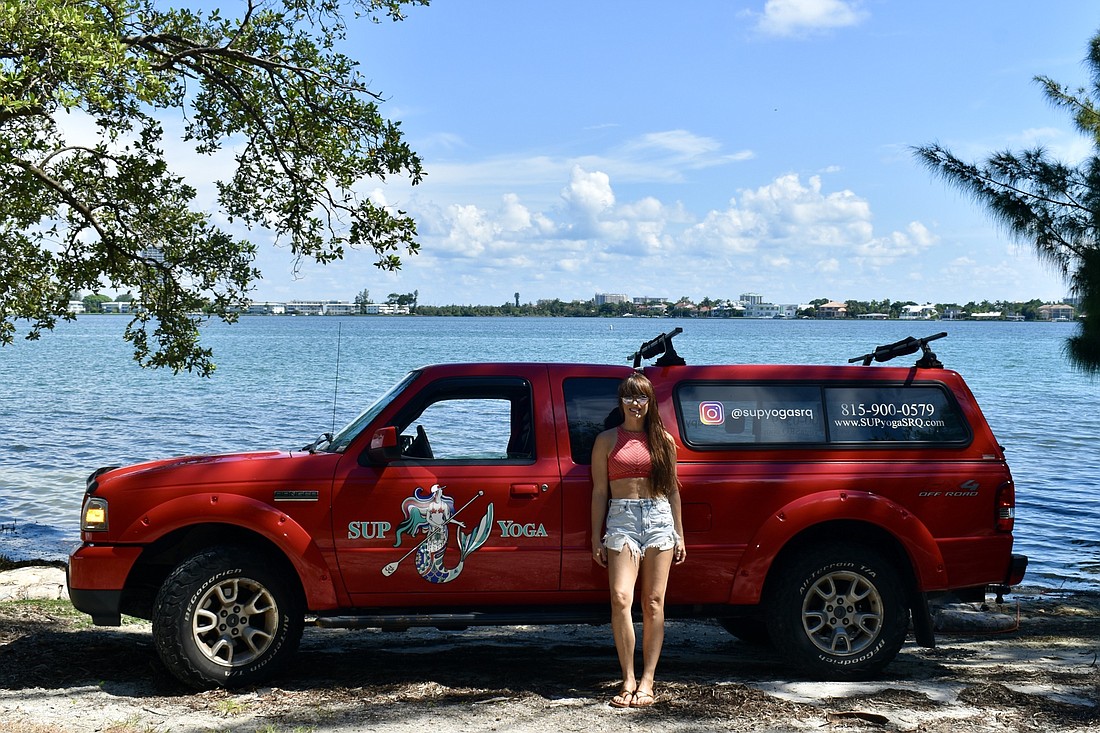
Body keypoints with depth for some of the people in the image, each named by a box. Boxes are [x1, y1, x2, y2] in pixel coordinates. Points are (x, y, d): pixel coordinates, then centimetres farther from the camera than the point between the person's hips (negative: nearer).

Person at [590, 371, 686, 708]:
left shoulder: (663, 440, 12)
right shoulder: (607, 440, 7)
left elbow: (672, 489, 16)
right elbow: (599, 491, 6)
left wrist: (679, 534, 13)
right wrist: (596, 536, 1)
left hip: (659, 518, 2)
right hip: (622, 518, -2)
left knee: (653, 602, 1)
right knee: (621, 599, -14)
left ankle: (647, 681, 5)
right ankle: (628, 680, -4)